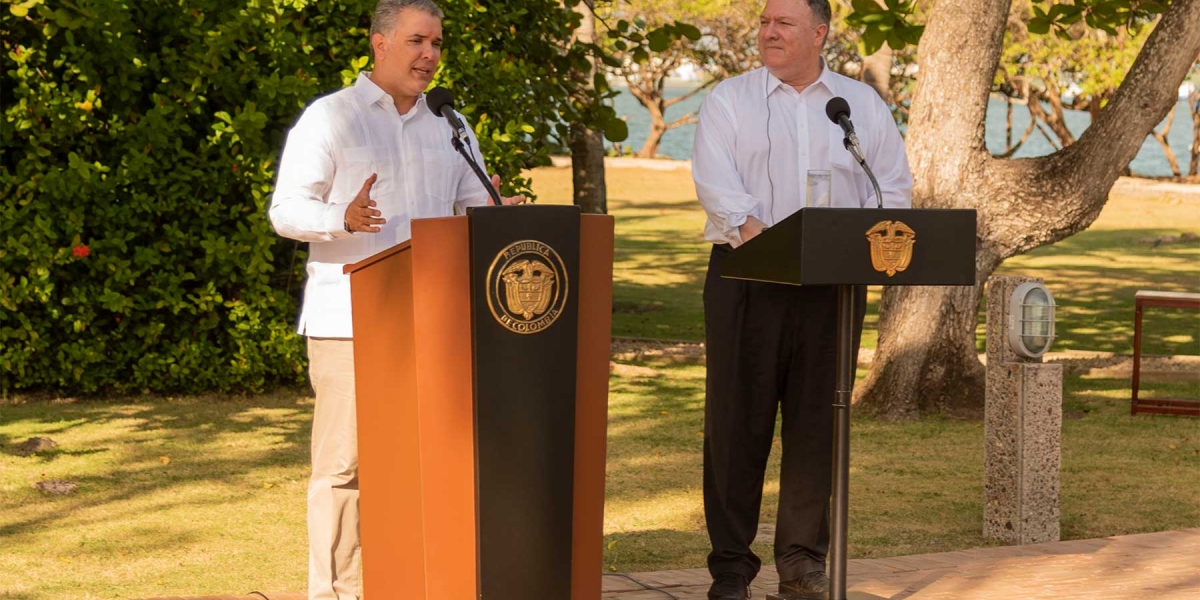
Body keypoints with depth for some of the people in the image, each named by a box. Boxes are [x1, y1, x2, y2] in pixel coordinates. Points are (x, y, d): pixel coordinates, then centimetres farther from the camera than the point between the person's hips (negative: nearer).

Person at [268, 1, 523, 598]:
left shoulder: (448, 127, 17)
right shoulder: (329, 118, 1)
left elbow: (472, 206, 20)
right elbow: (285, 209, -5)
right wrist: (344, 219, -25)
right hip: (348, 320, -5)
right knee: (344, 462, -5)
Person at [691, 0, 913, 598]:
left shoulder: (864, 105, 14)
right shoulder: (729, 100, 7)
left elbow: (894, 185, 9)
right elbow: (715, 179, -7)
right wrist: (753, 230, -25)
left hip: (834, 281, 2)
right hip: (747, 276, -2)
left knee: (817, 419, 3)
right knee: (738, 416, -1)